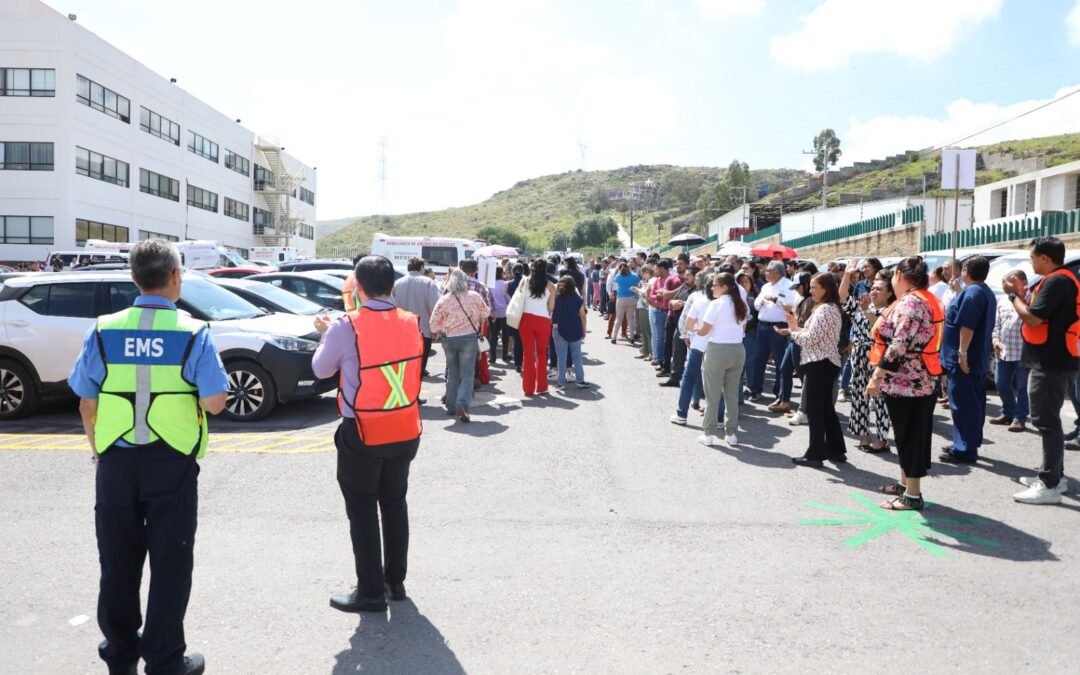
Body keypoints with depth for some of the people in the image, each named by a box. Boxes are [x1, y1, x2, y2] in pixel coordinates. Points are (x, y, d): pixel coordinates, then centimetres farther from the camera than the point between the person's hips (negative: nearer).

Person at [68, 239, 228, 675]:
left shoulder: (104, 330, -1)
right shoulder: (193, 332, -10)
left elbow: (87, 403, 1)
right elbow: (215, 403, -14)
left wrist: (97, 447, 15)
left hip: (115, 461, 3)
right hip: (171, 463, -3)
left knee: (118, 560, 16)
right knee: (170, 562, 8)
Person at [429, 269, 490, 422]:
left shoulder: (443, 300, -4)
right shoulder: (474, 296, -5)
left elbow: (434, 323, -2)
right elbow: (485, 313, 9)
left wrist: (440, 332, 17)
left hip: (449, 339, 2)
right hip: (469, 338, -2)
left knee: (452, 374, 17)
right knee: (467, 375, 0)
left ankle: (451, 406, 21)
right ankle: (462, 404, -19)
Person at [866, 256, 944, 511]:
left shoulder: (909, 302, -17)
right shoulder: (928, 300, 13)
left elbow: (899, 346, -24)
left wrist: (877, 376, -22)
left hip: (904, 382, -10)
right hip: (922, 380, 10)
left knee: (908, 436, -2)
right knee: (911, 434, 18)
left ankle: (913, 495, 6)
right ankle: (906, 483, 30)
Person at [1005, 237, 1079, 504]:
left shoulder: (1056, 281, -18)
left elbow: (1032, 318, -21)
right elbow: (1041, 314, 16)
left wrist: (1013, 295, -8)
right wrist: (1022, 293, 9)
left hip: (1050, 362, -11)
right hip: (1053, 360, 11)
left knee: (1047, 421, -8)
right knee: (1048, 419, 17)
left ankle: (1049, 485, -5)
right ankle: (1055, 475, 26)